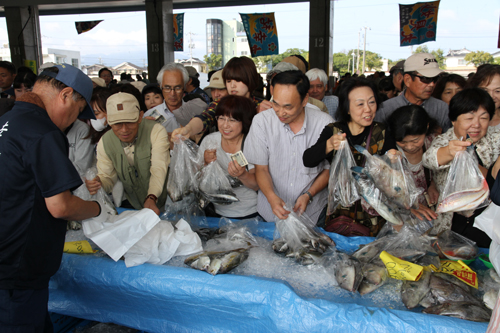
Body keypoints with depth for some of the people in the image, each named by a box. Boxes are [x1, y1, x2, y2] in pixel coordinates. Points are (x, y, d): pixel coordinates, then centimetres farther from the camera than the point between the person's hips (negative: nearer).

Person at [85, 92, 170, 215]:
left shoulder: (156, 131, -14)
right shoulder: (105, 142, -2)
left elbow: (159, 169, -22)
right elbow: (107, 177, 3)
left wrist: (151, 198, -40)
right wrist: (97, 183, -23)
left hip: (164, 205, -4)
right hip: (132, 206, 4)